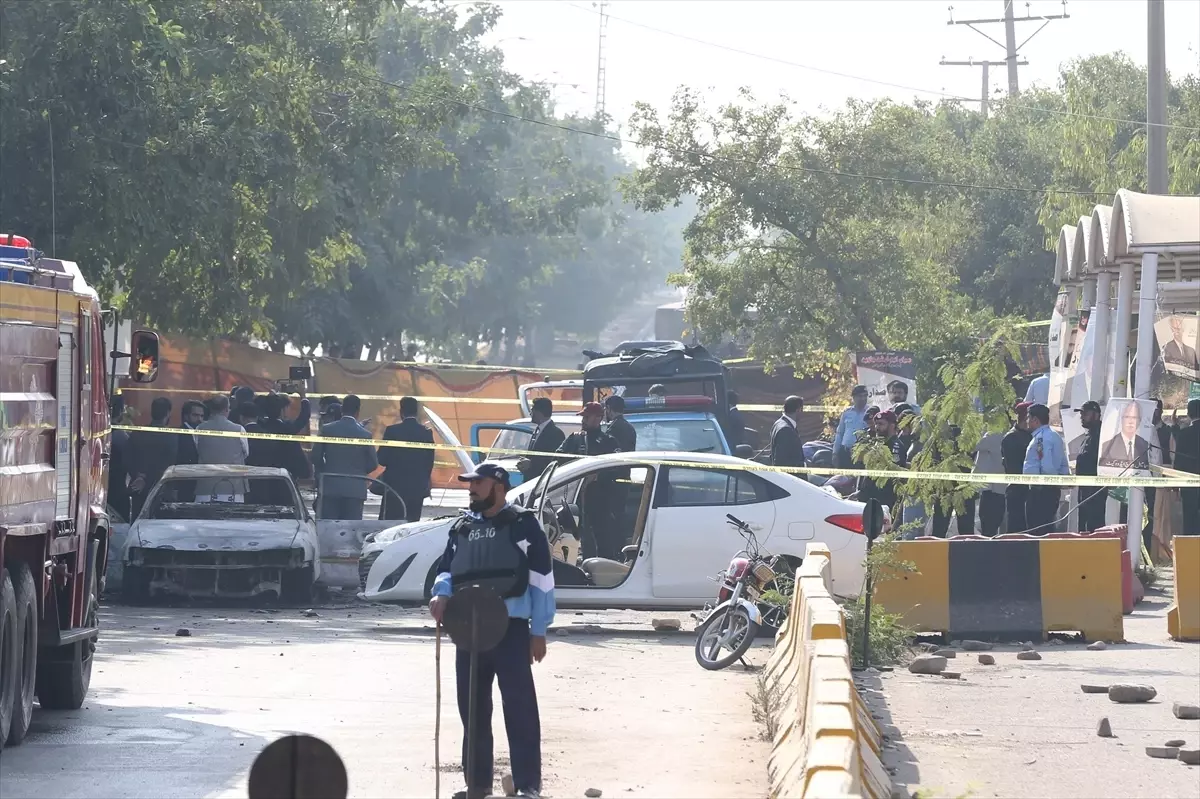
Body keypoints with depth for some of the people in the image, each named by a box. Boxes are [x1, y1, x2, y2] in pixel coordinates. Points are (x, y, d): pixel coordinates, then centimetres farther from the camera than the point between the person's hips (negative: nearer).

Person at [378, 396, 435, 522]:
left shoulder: (392, 431, -9)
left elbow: (382, 459, -7)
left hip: (395, 485, -3)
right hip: (418, 487, 3)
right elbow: (429, 462, 7)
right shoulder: (426, 433, 1)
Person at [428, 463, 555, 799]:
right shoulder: (462, 527, 16)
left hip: (511, 628, -6)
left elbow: (541, 577, -3)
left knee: (519, 707, -8)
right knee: (472, 708, 10)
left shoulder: (522, 524, -1)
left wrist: (539, 631, -6)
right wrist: (441, 594, -6)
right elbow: (447, 569, 19)